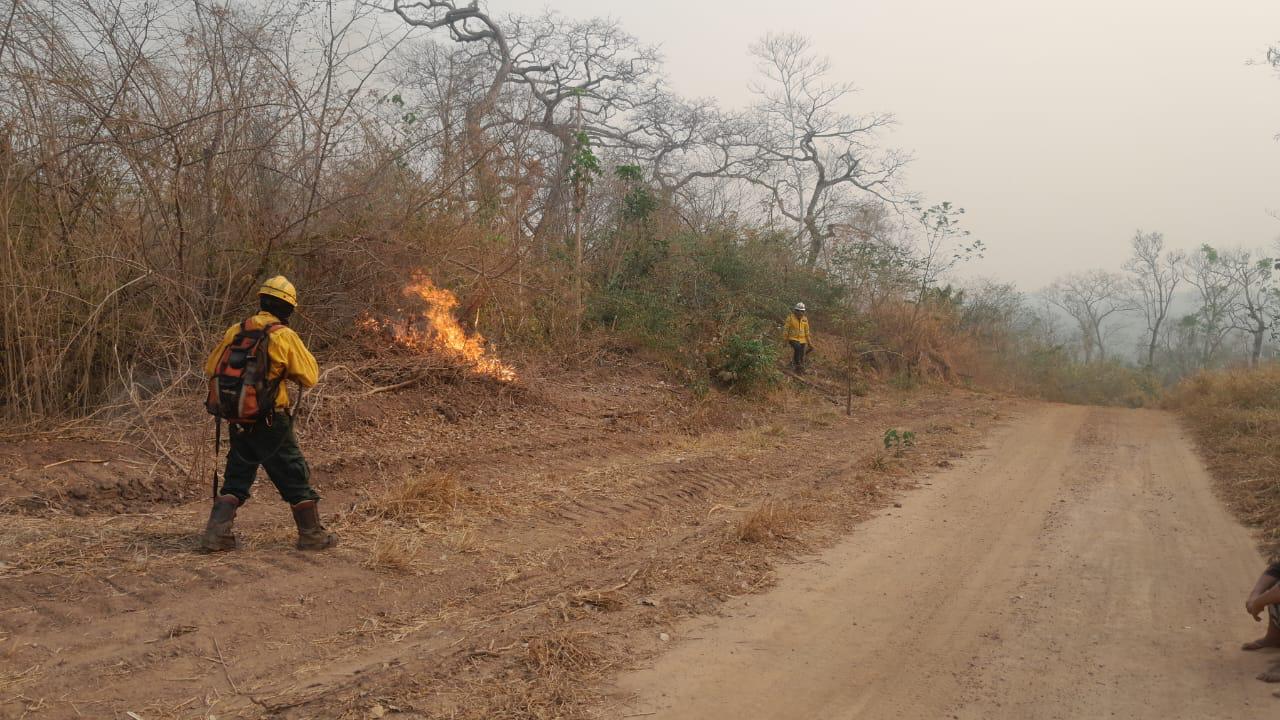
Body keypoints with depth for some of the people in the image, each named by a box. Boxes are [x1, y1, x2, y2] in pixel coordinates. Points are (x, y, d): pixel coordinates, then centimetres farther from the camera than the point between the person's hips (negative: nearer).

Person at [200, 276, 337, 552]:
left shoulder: (235, 332, 3)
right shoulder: (285, 336, -11)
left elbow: (211, 369, 11)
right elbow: (310, 376, -8)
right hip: (271, 422, -4)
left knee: (236, 478, 17)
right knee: (295, 477, 8)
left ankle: (216, 533, 9)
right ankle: (312, 534, 14)